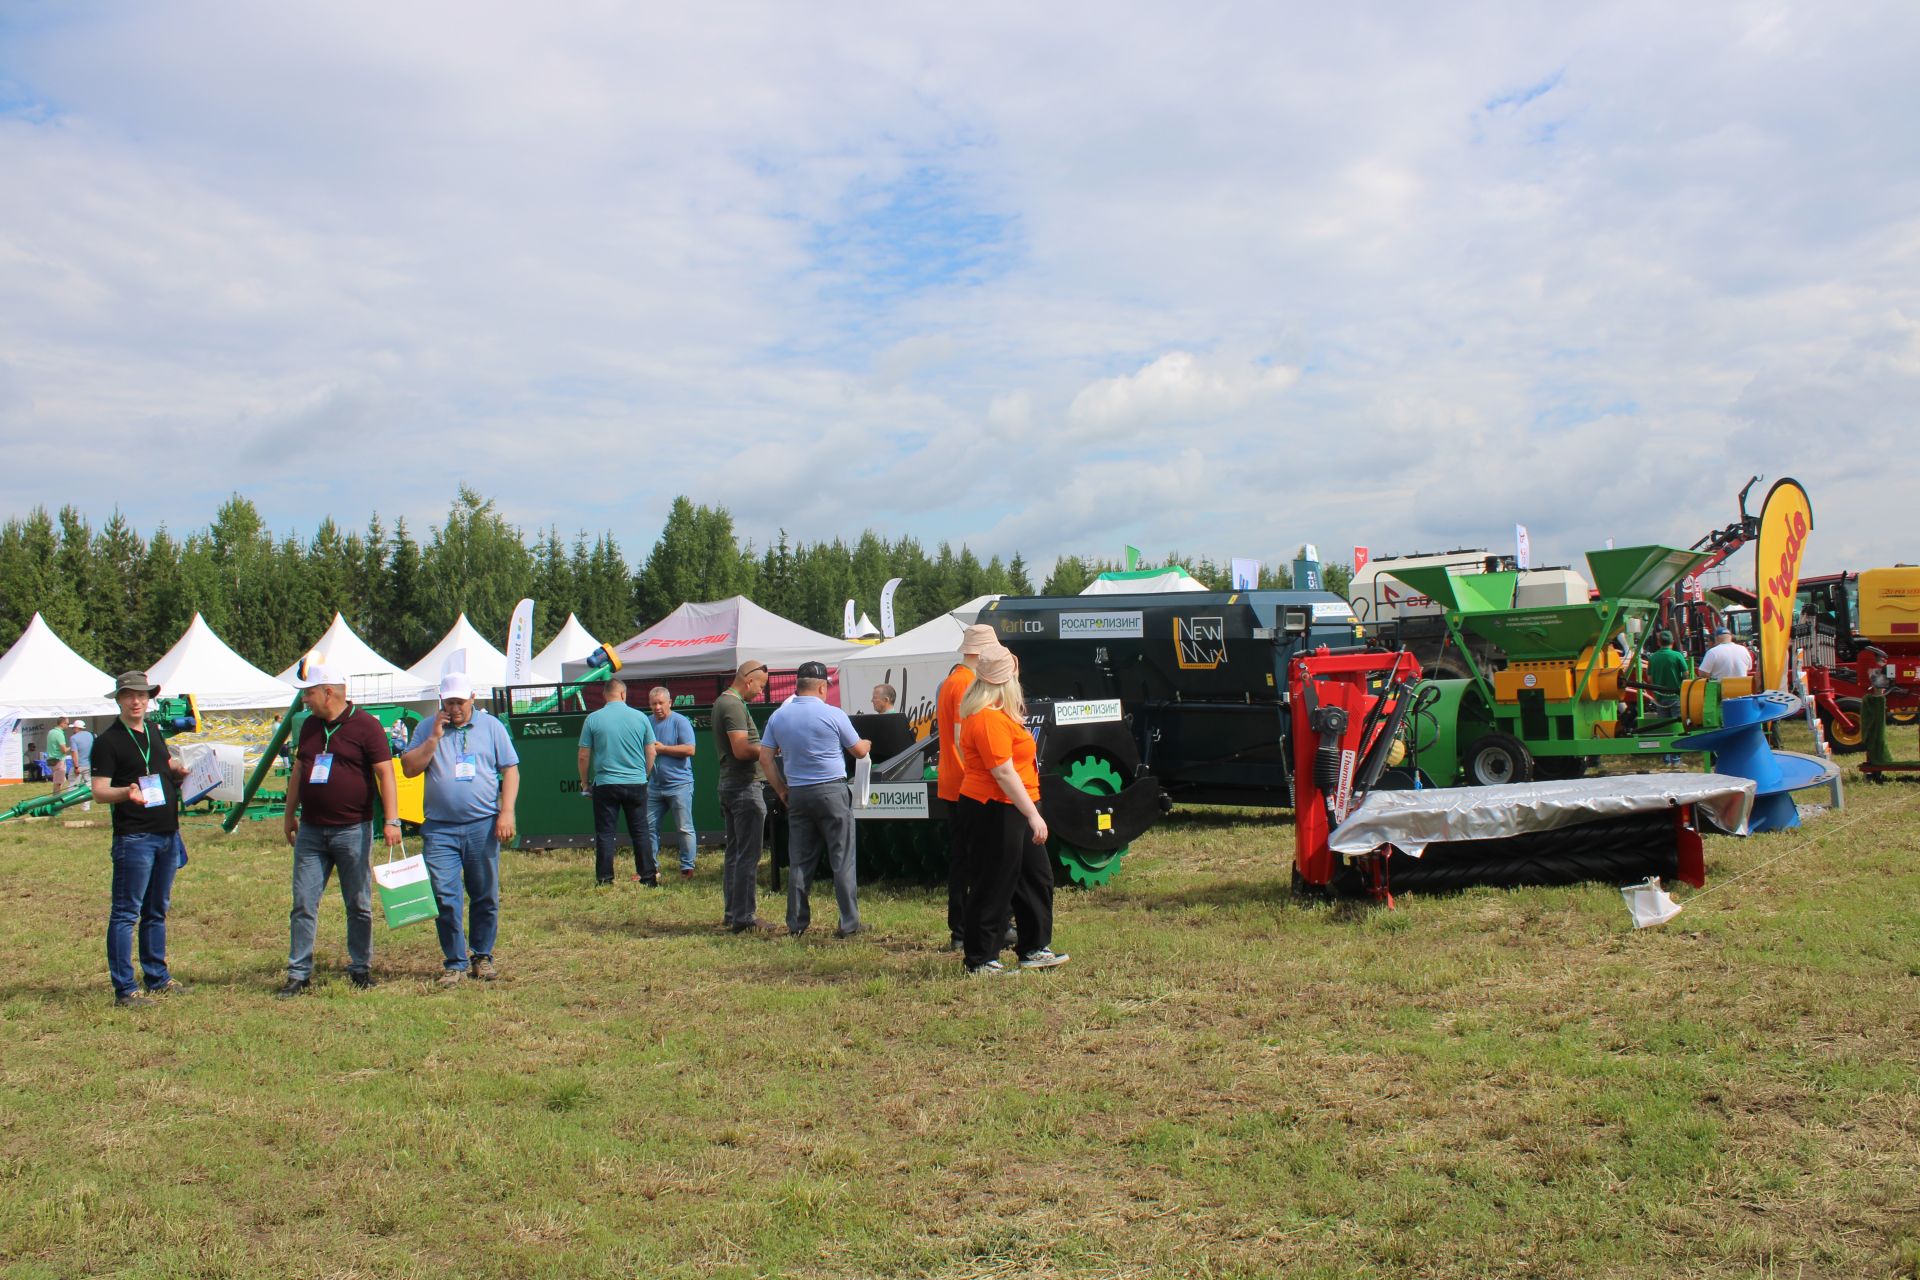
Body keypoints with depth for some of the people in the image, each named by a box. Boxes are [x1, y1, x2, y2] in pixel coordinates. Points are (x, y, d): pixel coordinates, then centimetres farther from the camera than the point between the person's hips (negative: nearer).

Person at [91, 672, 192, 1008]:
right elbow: (99, 791, -14)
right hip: (134, 838, -8)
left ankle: (158, 978, 25)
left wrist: (180, 769, 9)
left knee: (157, 911, 16)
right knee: (126, 914, -4)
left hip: (168, 834, 8)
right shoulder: (108, 740, -9)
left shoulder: (154, 731, 13)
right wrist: (127, 792, -33)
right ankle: (125, 989, -2)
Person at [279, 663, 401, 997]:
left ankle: (360, 968, 16)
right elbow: (298, 771, 21)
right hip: (311, 830, 5)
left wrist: (391, 820, -19)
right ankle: (299, 972, 9)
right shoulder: (309, 726, 11)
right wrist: (290, 815, 22)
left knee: (359, 905, 5)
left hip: (352, 830, -5)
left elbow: (385, 773, -12)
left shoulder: (365, 726, -8)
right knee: (303, 904, 3)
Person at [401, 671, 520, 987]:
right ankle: (455, 963, 6)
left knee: (485, 897, 6)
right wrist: (434, 738, -9)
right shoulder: (427, 728, 8)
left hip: (483, 825, 0)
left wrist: (507, 812, -6)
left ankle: (482, 957, 20)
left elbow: (510, 770, 5)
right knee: (445, 898, -4)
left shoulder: (491, 726, 6)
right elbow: (409, 768, 0)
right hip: (439, 828, 0)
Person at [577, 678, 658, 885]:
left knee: (605, 833, 5)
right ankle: (648, 877, 10)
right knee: (640, 831, 9)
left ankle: (604, 880, 6)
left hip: (605, 783, -1)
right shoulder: (640, 717, 0)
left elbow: (584, 756, 1)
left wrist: (585, 783, 14)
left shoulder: (593, 719, -3)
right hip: (636, 783, 1)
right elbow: (651, 753, 6)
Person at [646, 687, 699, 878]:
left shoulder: (680, 722, -7)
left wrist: (662, 748, -13)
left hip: (679, 784, -6)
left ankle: (687, 868, 6)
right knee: (650, 827, 7)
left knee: (685, 829, -1)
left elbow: (689, 749, -16)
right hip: (655, 785, 6)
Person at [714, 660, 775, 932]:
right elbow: (742, 750, -23)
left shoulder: (722, 702, 16)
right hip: (745, 786, -11)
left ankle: (731, 914, 20)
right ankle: (743, 918, -5)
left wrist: (764, 747, 14)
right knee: (748, 856, -7)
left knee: (734, 853, 15)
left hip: (729, 785, 11)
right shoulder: (734, 706, -16)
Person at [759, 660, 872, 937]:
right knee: (842, 860, 2)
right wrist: (868, 744, 26)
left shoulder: (778, 717, 4)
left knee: (799, 862, 10)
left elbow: (765, 759, 5)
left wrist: (781, 790, 14)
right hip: (832, 791, -4)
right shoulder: (833, 714, -8)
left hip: (797, 795, 4)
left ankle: (796, 924, 13)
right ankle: (849, 924, 3)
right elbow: (859, 751, 3)